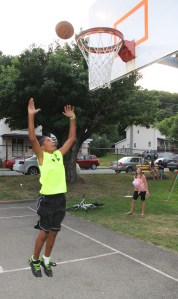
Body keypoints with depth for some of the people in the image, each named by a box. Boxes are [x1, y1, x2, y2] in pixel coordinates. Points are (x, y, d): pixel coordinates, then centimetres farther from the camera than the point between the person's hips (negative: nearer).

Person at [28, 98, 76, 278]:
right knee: (44, 231, 5)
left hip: (60, 198, 5)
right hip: (47, 199, -5)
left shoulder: (59, 154, 12)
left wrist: (72, 119, 13)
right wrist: (31, 115, -22)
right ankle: (34, 260, 26)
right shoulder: (41, 155, -3)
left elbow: (72, 139, 15)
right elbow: (32, 138, -18)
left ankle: (46, 260, 30)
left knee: (53, 232, 13)